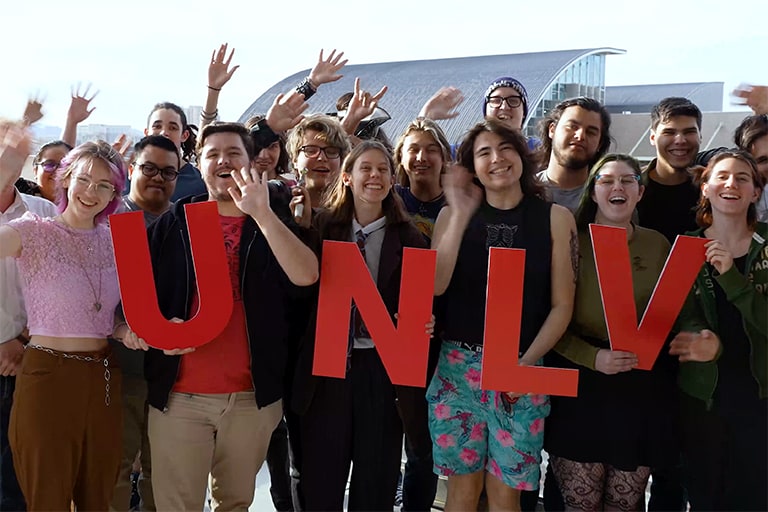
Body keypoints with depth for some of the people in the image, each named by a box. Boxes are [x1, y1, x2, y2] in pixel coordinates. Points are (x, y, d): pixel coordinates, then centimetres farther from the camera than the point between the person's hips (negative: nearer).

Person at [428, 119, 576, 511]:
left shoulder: (555, 218, 1)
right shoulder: (453, 214, 5)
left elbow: (562, 305, -1)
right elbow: (435, 286, -9)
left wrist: (526, 363, -11)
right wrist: (461, 215, -11)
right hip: (458, 366, 1)